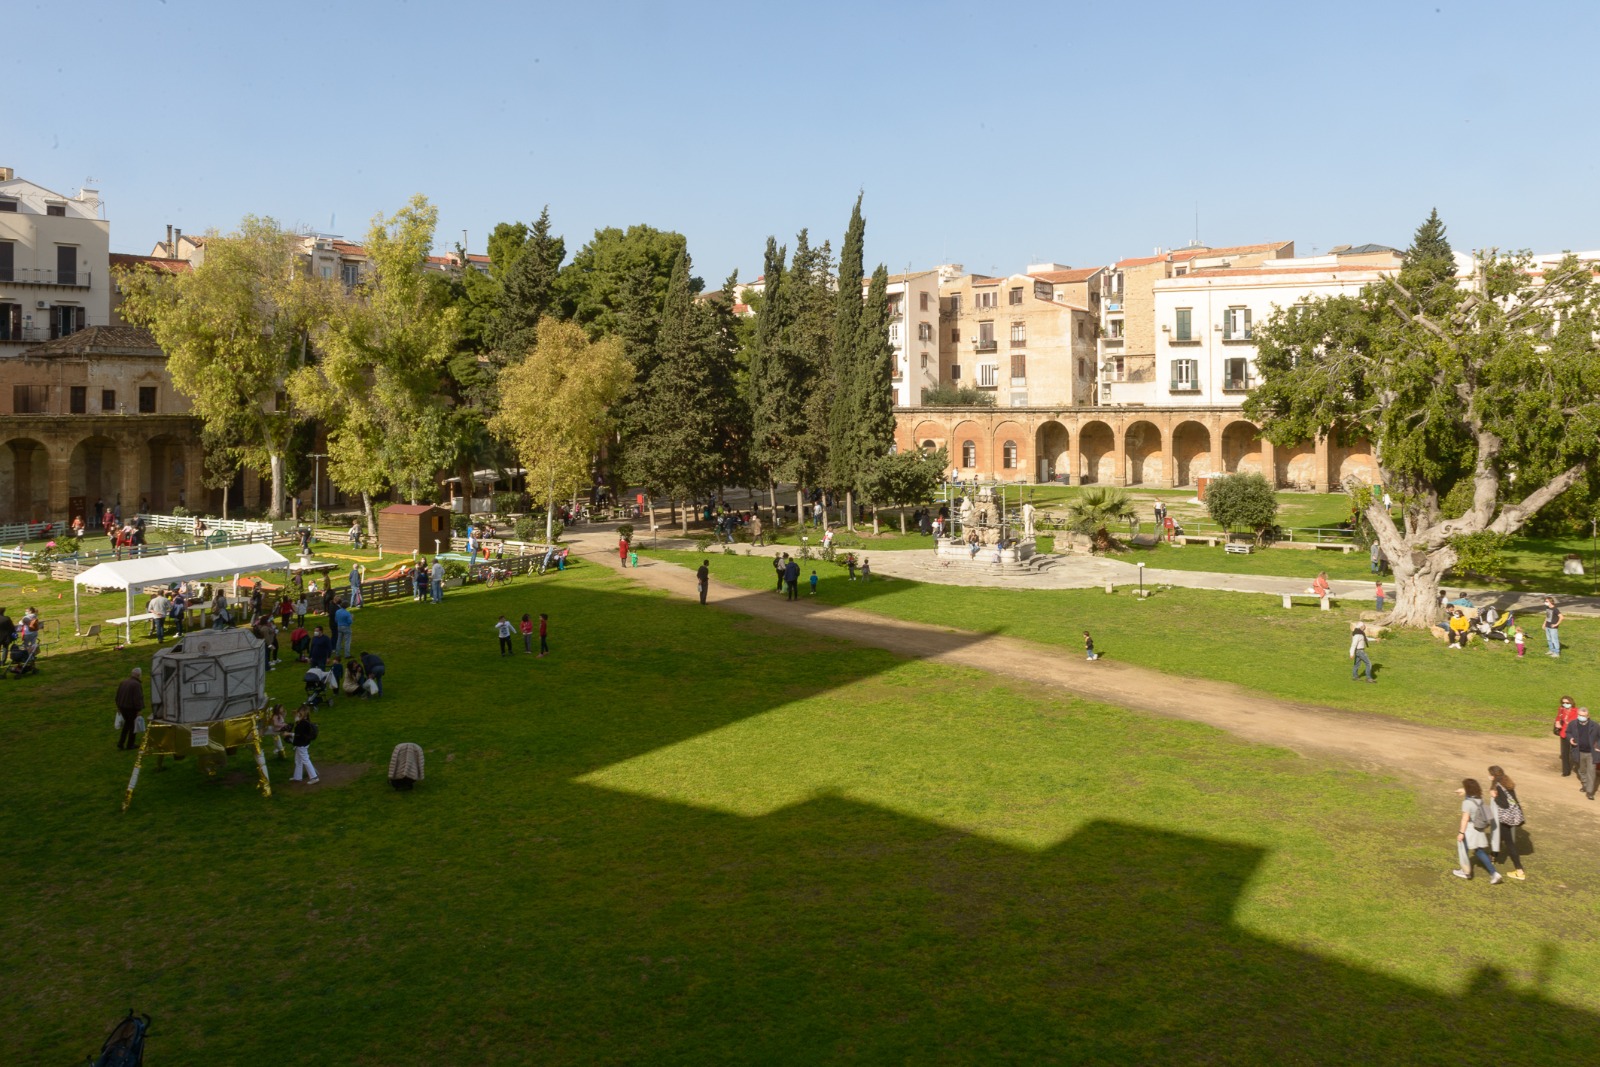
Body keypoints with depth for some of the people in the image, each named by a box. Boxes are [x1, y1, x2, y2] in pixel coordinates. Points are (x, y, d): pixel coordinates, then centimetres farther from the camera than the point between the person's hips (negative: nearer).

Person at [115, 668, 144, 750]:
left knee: (127, 723, 25)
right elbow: (137, 698, -23)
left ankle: (121, 742, 20)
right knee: (133, 725, 12)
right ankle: (130, 744, 22)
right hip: (132, 708, -7)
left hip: (123, 706, 7)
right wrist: (138, 710, -16)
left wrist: (118, 706, 19)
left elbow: (118, 695, 10)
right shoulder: (137, 684, -20)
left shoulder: (123, 682, 3)